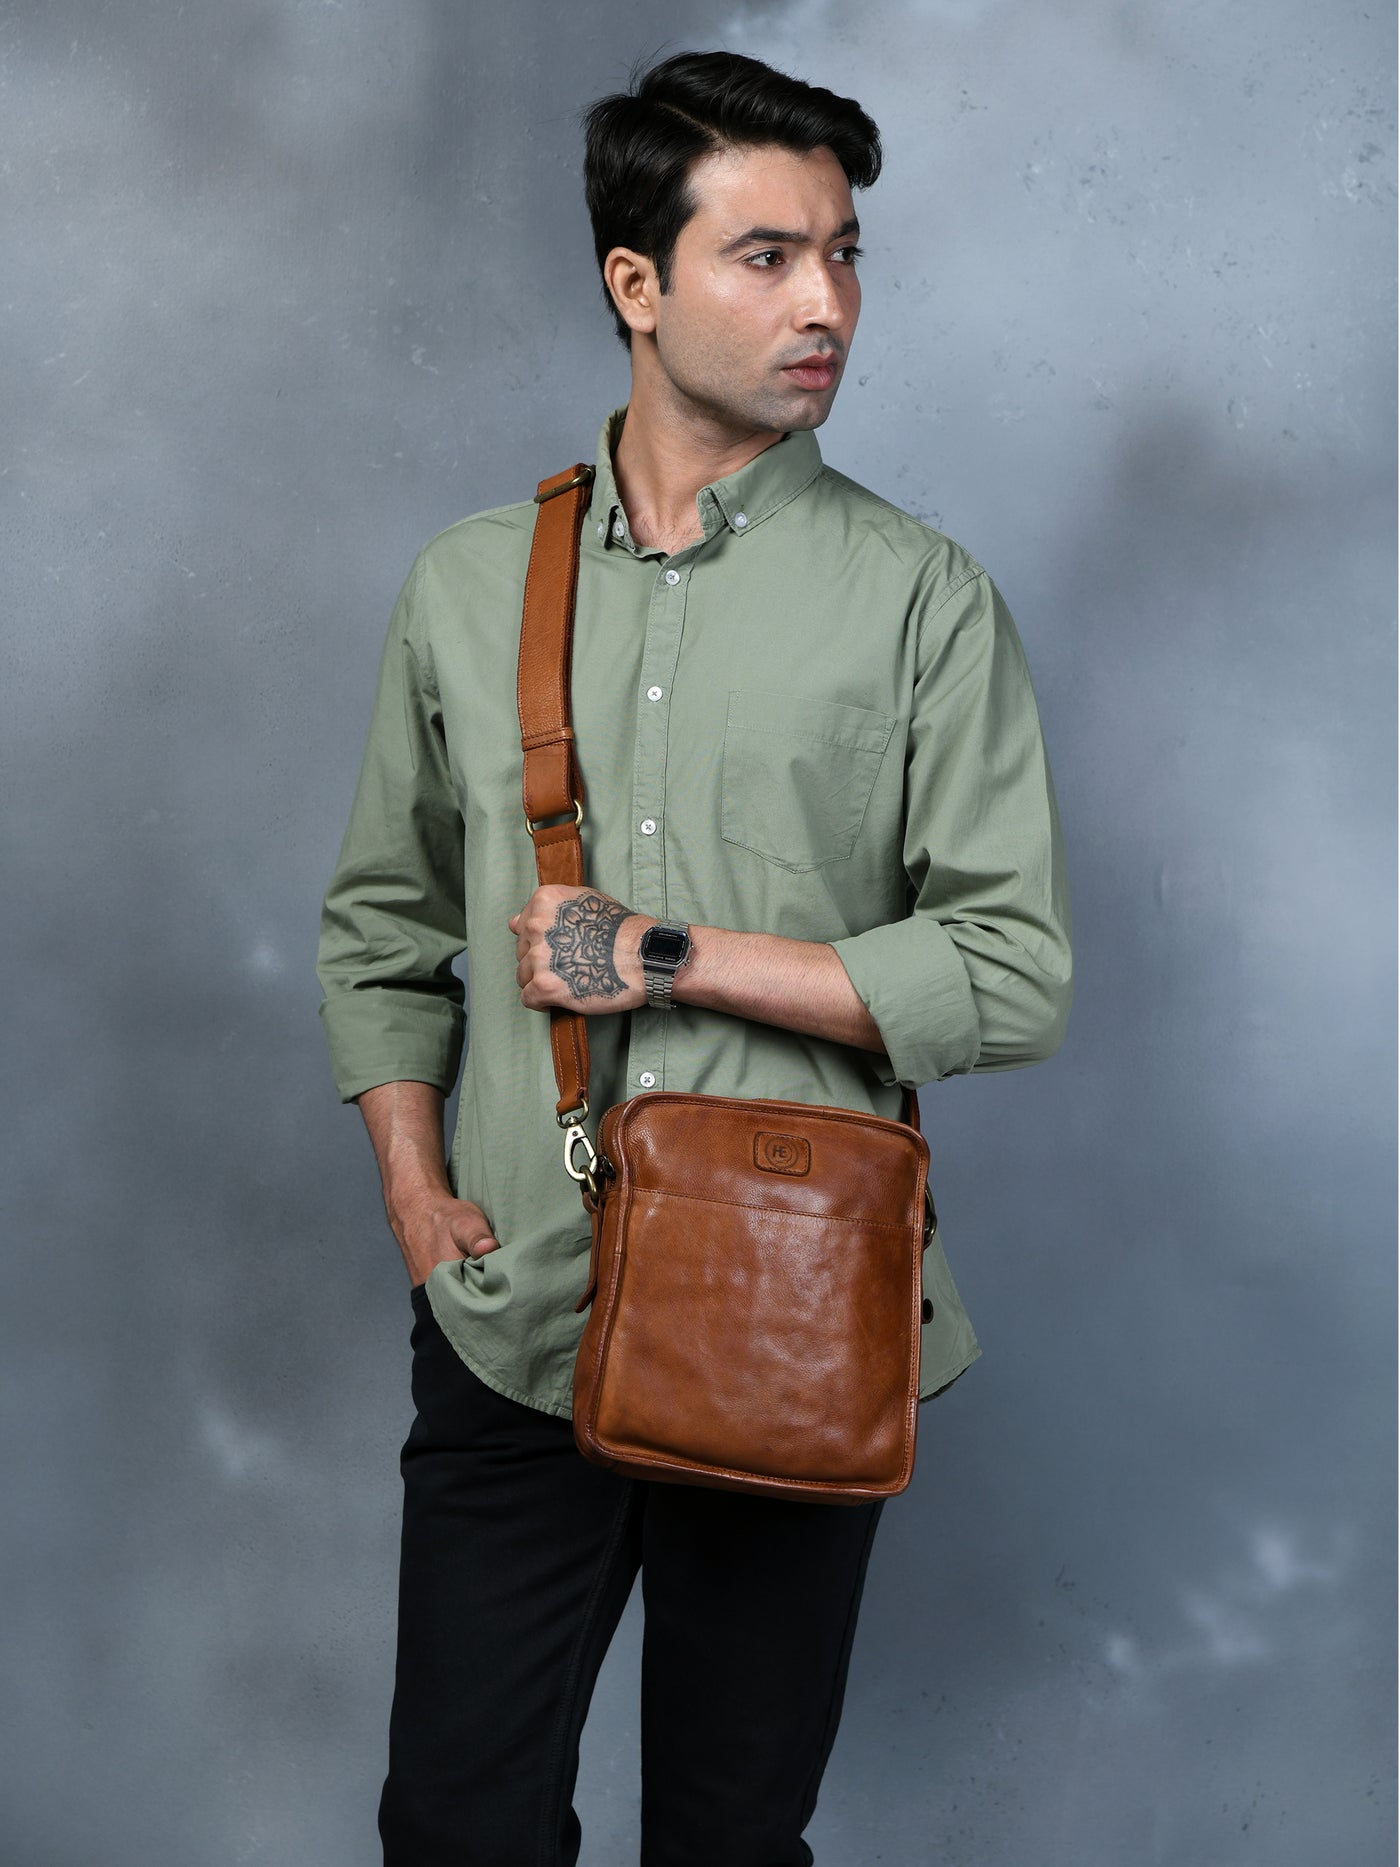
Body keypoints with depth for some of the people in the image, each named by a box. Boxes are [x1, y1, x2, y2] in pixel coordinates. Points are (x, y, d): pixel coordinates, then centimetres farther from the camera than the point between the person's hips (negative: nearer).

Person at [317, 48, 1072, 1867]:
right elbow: (379, 926, 12)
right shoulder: (470, 582, 5)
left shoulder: (922, 598, -3)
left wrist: (674, 957, -13)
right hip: (513, 1321, 2)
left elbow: (1017, 977, -9)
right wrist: (416, 1200, 1)